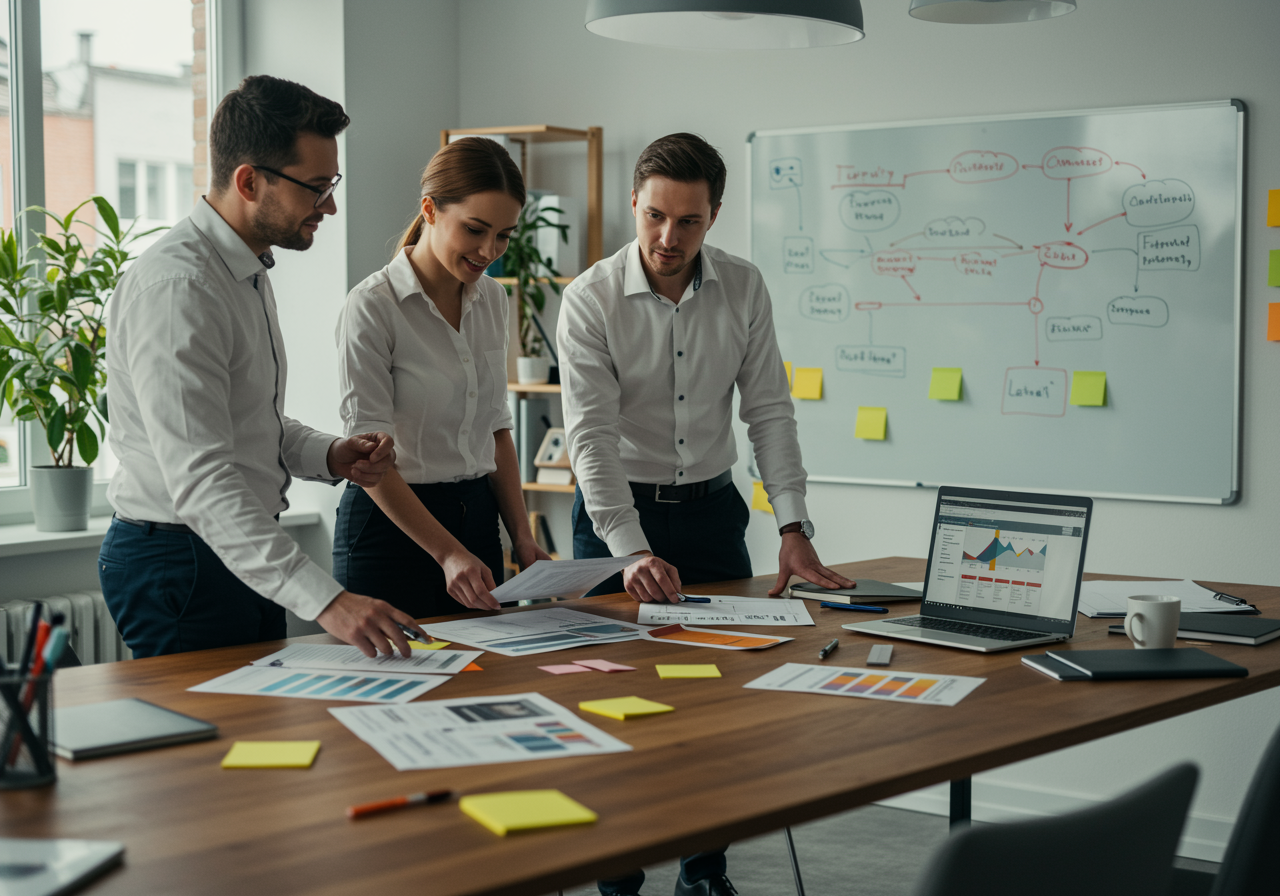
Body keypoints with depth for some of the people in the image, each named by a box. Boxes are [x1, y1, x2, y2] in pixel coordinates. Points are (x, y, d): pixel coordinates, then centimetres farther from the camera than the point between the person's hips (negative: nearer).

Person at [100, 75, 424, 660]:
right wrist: (324, 600, -38)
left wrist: (328, 456, 2)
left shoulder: (247, 271, 11)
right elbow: (199, 481, -31)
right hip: (179, 564, -10)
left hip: (246, 556, 10)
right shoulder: (174, 288, -23)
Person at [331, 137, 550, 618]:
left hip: (477, 520, 6)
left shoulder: (491, 298, 7)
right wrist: (447, 553, -23)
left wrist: (521, 536, 3)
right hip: (391, 526, -6)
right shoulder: (373, 305, -14)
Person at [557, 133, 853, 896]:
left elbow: (770, 411, -1)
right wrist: (632, 551, -28)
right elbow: (593, 435, -19)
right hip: (617, 512, -3)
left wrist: (794, 528, -10)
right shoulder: (590, 300, -13)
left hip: (712, 508, 3)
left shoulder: (744, 289, -3)